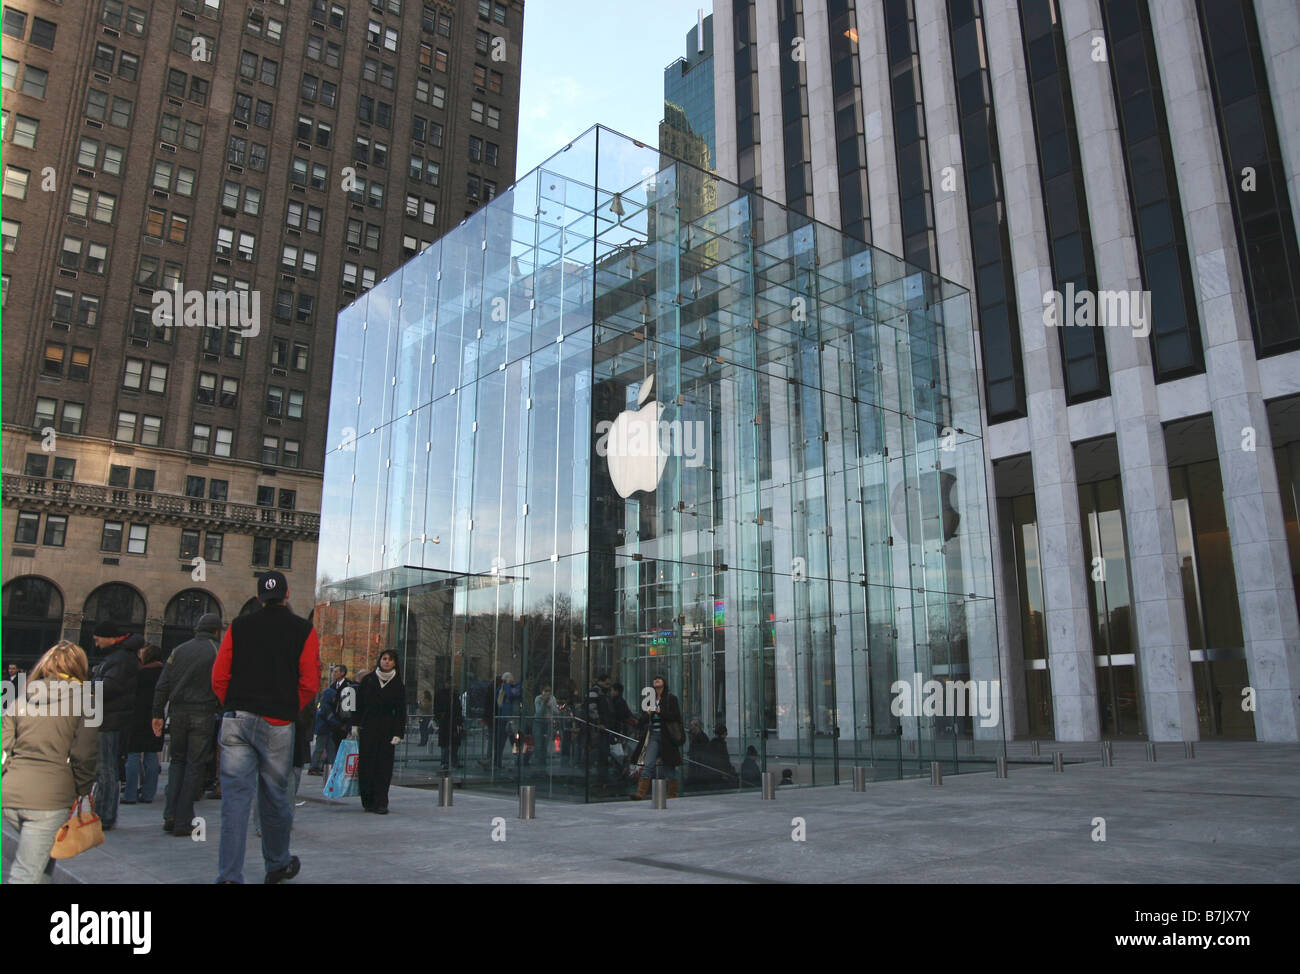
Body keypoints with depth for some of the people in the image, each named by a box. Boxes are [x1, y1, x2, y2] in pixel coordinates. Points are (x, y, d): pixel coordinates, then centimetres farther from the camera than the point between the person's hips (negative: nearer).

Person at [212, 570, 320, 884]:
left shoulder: (239, 627, 7)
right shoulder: (302, 630, 1)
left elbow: (219, 676, 3)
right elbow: (310, 682, -6)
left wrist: (233, 707, 14)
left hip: (235, 720, 2)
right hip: (277, 724, -1)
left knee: (235, 798, 2)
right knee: (274, 797, 12)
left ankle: (229, 876, -3)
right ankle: (277, 865, 28)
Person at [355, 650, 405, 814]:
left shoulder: (398, 684, 5)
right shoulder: (368, 679, 6)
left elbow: (401, 711, 2)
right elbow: (359, 703, 7)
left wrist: (398, 733, -5)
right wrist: (356, 725, 0)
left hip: (387, 729, -1)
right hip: (368, 728, 1)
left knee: (384, 766, -4)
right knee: (366, 764, -1)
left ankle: (380, 803, -1)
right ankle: (368, 801, 9)